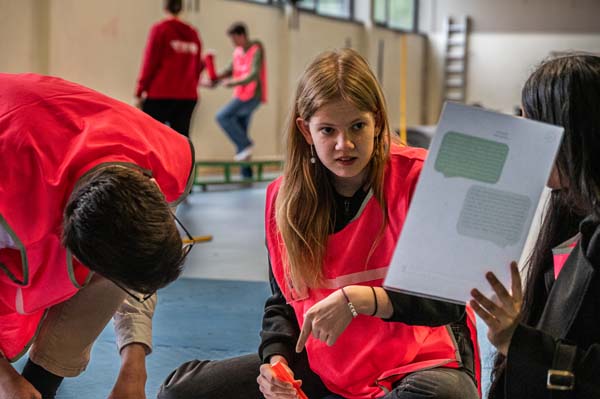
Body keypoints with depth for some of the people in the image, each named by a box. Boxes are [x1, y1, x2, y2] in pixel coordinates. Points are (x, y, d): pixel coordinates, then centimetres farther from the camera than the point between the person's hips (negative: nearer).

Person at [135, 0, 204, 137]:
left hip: (160, 94, -4)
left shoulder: (160, 29, -2)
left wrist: (140, 91, -1)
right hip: (188, 95, 4)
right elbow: (197, 65, 14)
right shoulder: (193, 33, 11)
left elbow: (150, 62, -5)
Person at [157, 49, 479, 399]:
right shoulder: (284, 198, 1)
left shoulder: (418, 178, -13)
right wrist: (276, 360, -8)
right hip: (326, 369, 4)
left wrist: (360, 299, -31)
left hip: (419, 364, -3)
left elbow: (452, 299, -18)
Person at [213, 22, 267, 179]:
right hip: (241, 96, 8)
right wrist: (215, 79, -3)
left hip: (251, 96, -8)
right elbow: (231, 70, 14)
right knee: (240, 133, 7)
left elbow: (254, 76, -21)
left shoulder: (256, 51, -11)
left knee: (222, 116, -19)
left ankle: (245, 144, -6)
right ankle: (246, 173, 12)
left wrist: (232, 83, -28)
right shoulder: (238, 51, 11)